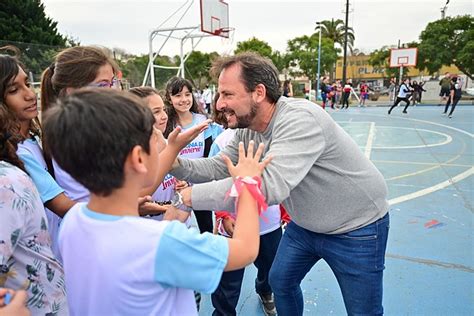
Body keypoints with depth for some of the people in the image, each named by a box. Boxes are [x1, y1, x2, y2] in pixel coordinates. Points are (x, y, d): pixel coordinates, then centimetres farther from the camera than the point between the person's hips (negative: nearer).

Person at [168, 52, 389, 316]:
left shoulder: (300, 119, -34)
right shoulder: (247, 130, -7)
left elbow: (270, 184, -44)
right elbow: (218, 168, -4)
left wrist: (192, 195, -40)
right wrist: (177, 163, -23)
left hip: (356, 229, -7)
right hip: (305, 224, 7)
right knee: (280, 282, 21)